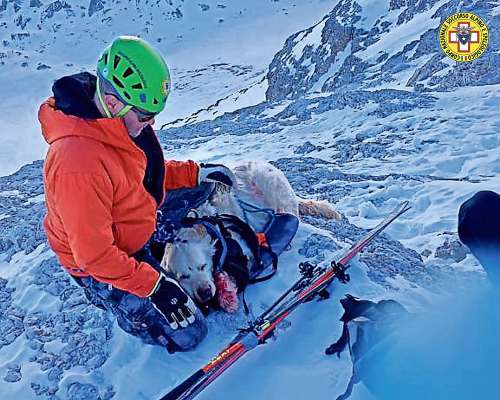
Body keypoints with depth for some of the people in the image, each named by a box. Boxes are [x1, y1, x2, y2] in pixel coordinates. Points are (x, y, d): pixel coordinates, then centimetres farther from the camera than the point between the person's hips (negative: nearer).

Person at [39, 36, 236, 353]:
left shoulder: (124, 122, -11)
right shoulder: (78, 163, -39)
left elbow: (144, 172, 10)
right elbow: (94, 254, -32)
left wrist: (195, 173, 1)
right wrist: (153, 284, -31)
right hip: (101, 265, -8)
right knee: (186, 334, -2)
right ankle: (102, 296, 14)